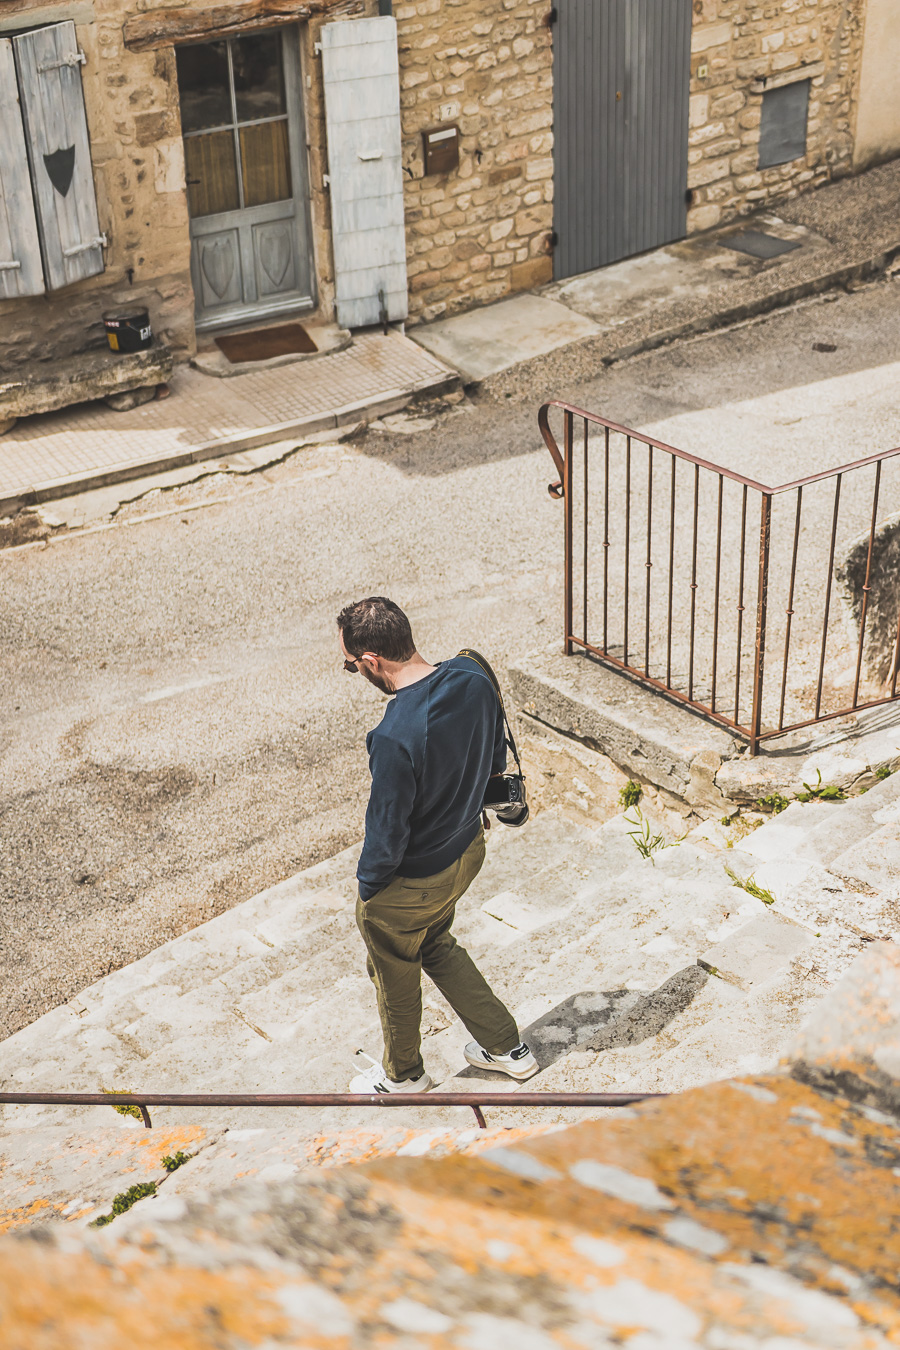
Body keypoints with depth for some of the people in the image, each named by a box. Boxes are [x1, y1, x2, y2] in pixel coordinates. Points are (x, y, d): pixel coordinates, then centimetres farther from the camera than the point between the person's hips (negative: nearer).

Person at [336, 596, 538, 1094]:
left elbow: (387, 833, -26)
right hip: (468, 848, 7)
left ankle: (403, 1075, 48)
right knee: (436, 945, 33)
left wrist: (367, 885, -7)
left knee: (395, 976, 22)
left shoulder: (395, 738, -38)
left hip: (409, 882, -7)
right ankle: (506, 1047, 45)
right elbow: (495, 760, 2)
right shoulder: (473, 678, -15)